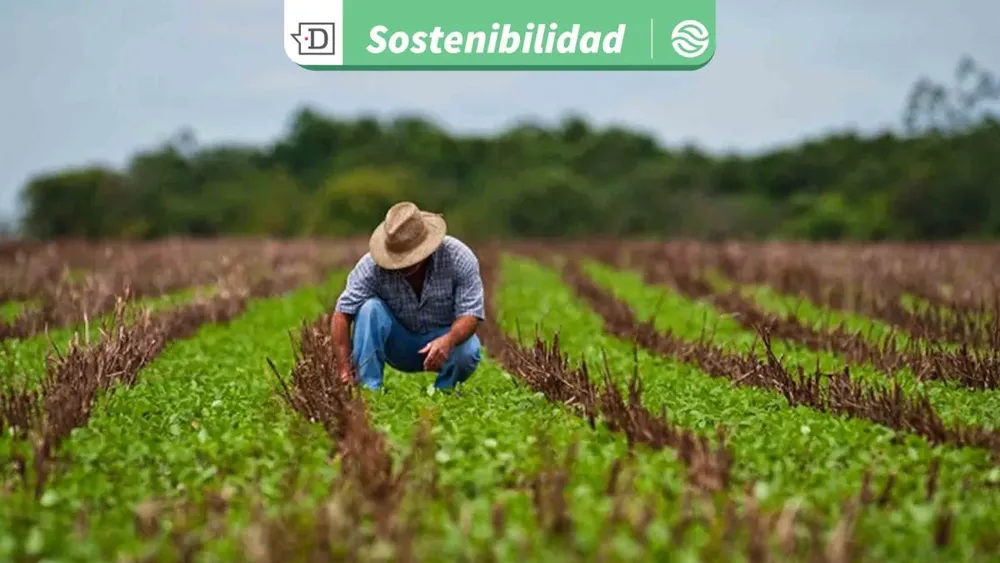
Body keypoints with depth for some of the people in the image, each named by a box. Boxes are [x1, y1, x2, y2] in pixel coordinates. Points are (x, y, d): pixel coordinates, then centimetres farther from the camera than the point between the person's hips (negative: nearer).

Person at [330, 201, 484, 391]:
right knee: (369, 308, -27)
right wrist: (344, 371, -34)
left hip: (445, 337, -1)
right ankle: (368, 390, -23)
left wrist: (448, 340, -47)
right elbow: (342, 314, -24)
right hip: (398, 345, 1)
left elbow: (471, 314, -25)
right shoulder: (372, 265, -23)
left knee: (467, 352, -33)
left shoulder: (458, 257, -23)